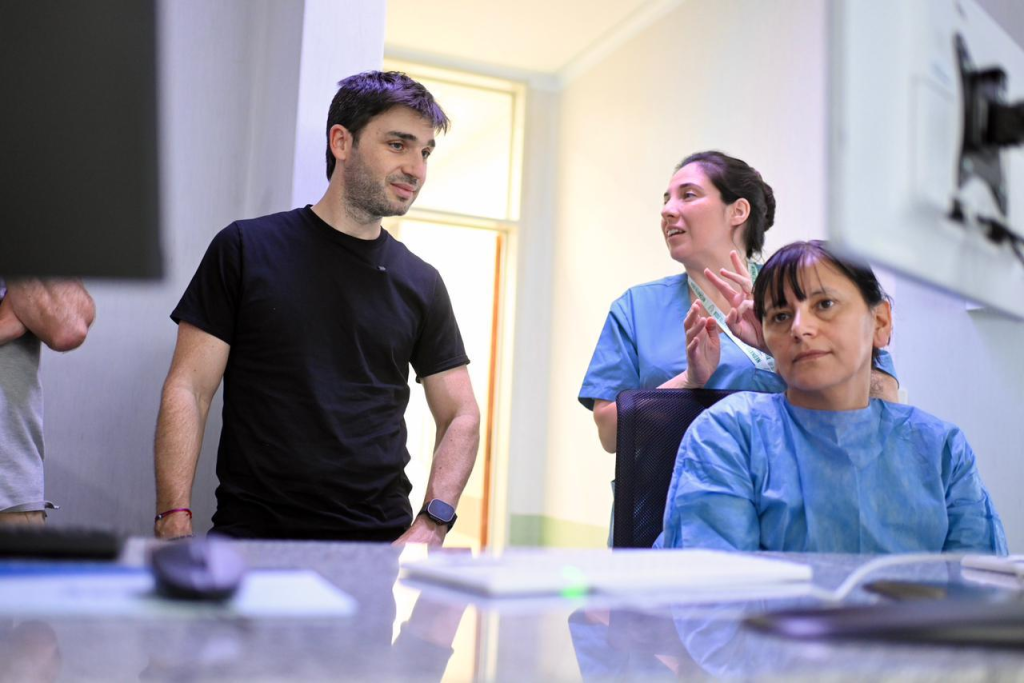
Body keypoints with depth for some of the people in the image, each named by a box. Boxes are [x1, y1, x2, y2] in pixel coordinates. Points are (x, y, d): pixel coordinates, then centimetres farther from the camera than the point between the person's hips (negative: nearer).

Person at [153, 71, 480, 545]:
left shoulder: (422, 285, 10)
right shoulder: (245, 249, 3)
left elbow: (461, 416, 12)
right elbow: (188, 390, 1)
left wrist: (430, 527, -4)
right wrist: (175, 523, -10)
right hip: (249, 536, -2)